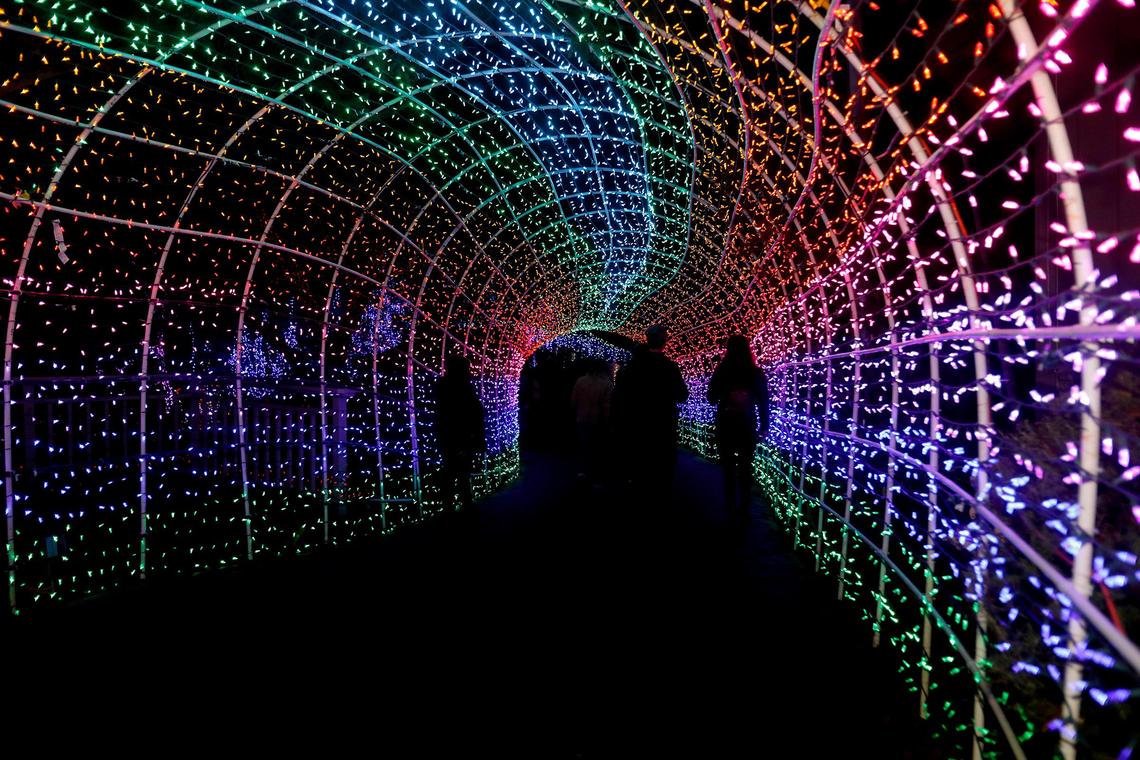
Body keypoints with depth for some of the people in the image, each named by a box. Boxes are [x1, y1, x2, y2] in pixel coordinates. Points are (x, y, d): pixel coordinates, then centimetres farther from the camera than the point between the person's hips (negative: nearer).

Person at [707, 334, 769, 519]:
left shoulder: (722, 371, -9)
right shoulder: (756, 373, -7)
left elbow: (712, 399, -2)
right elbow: (763, 402, -4)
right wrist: (764, 426, 6)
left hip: (726, 424, -1)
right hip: (747, 425, 1)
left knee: (728, 466, 12)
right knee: (745, 466, 11)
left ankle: (731, 505, 15)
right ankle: (743, 507, 12)